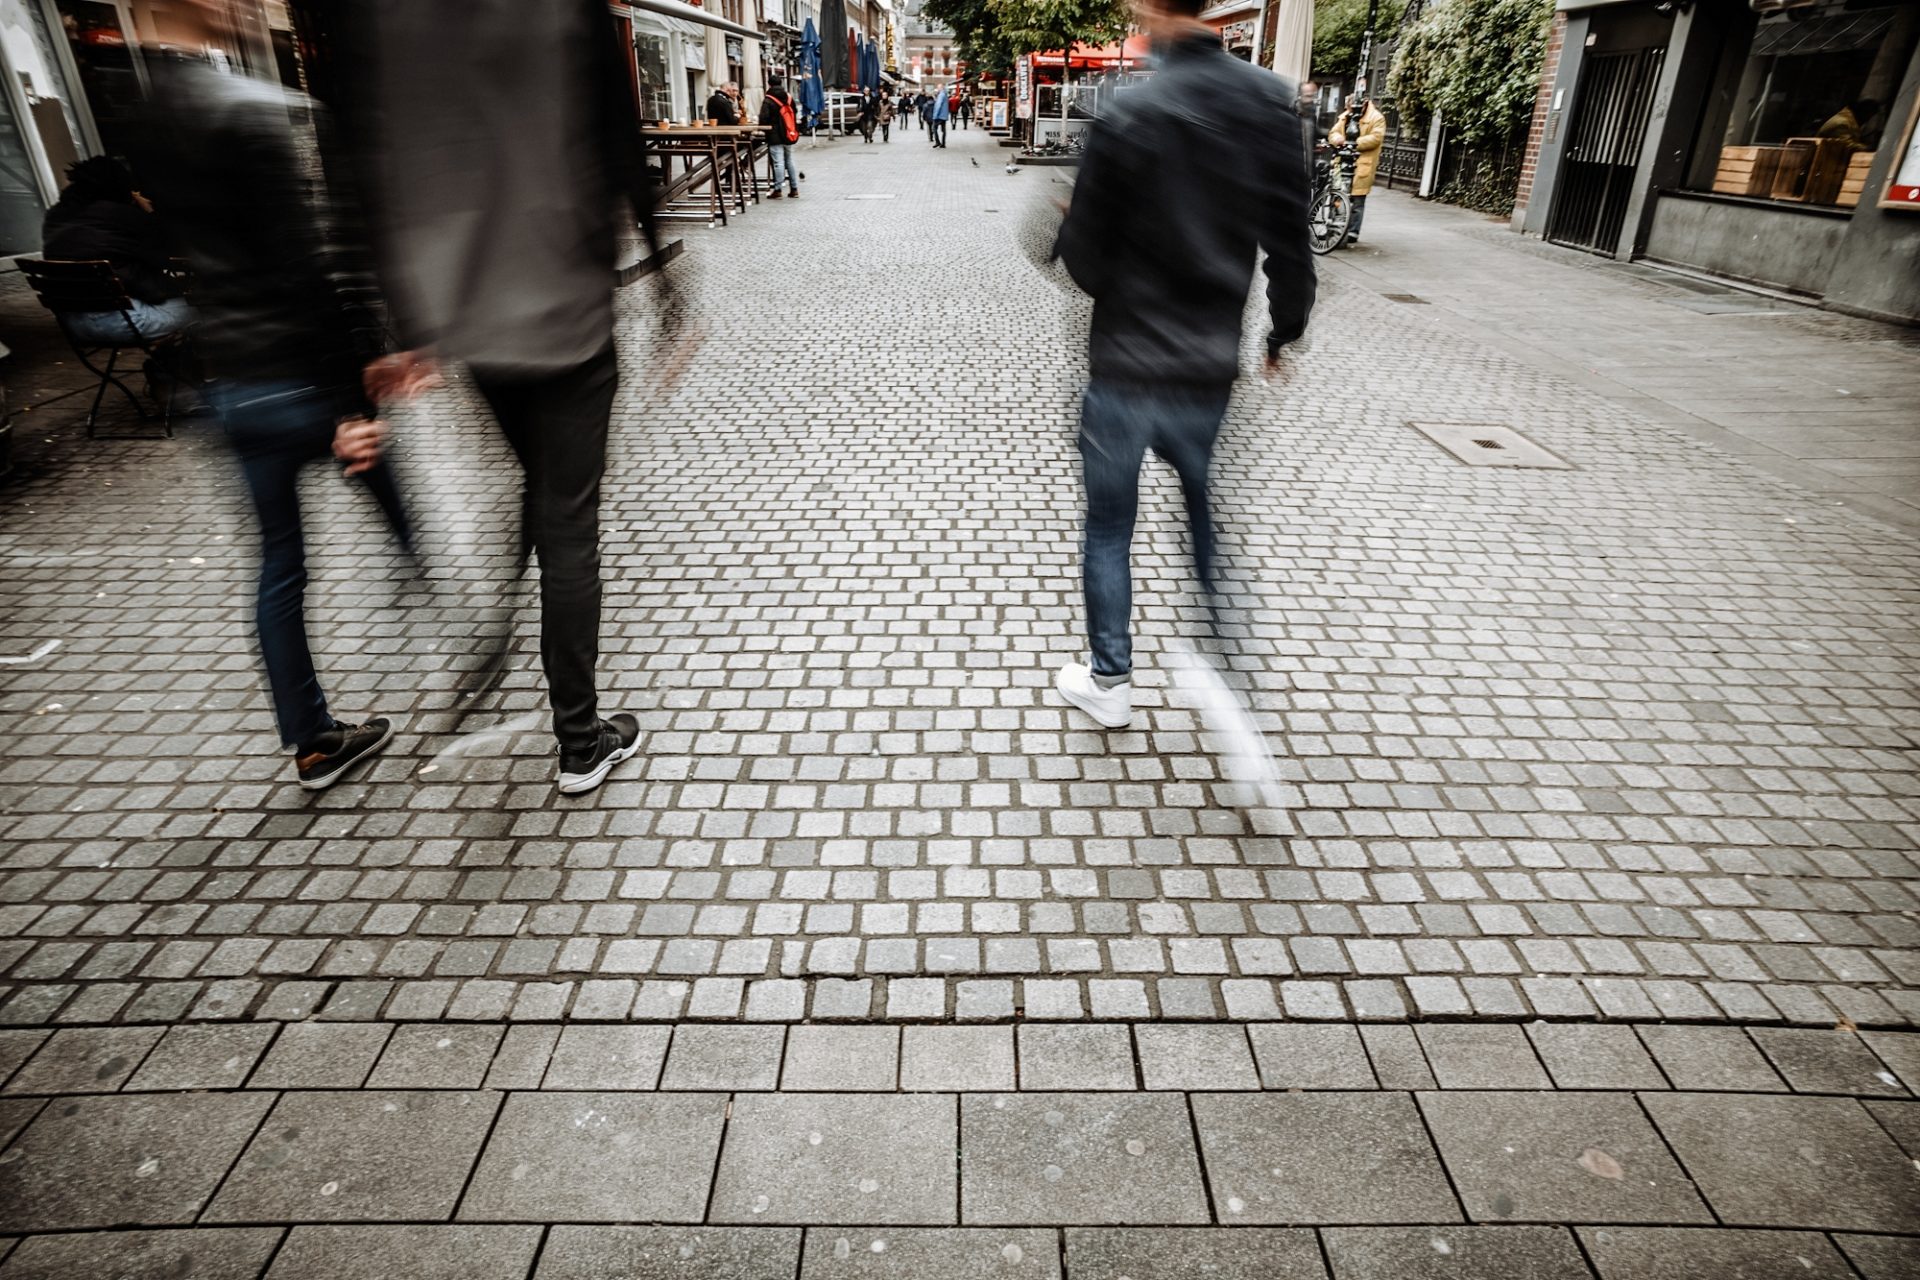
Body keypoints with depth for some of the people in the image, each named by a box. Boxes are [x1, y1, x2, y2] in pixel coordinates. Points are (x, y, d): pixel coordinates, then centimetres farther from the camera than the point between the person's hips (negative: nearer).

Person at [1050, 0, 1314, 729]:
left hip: (1127, 363, -4)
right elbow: (1292, 236, 2)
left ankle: (1108, 681, 21)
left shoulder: (1129, 115, -15)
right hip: (1213, 363, 4)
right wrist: (1285, 331, 15)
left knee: (1108, 526, 12)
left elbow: (1084, 258, -12)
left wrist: (1065, 237, 10)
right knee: (1212, 517, 22)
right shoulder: (1273, 103, -2)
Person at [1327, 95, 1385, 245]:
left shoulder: (1376, 118, -3)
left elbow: (1376, 137, -14)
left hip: (1362, 164, -6)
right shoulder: (1345, 116, 16)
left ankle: (1352, 233, -3)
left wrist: (1356, 143, -24)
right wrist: (1337, 139, -14)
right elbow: (1334, 132, 11)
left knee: (1357, 201, -5)